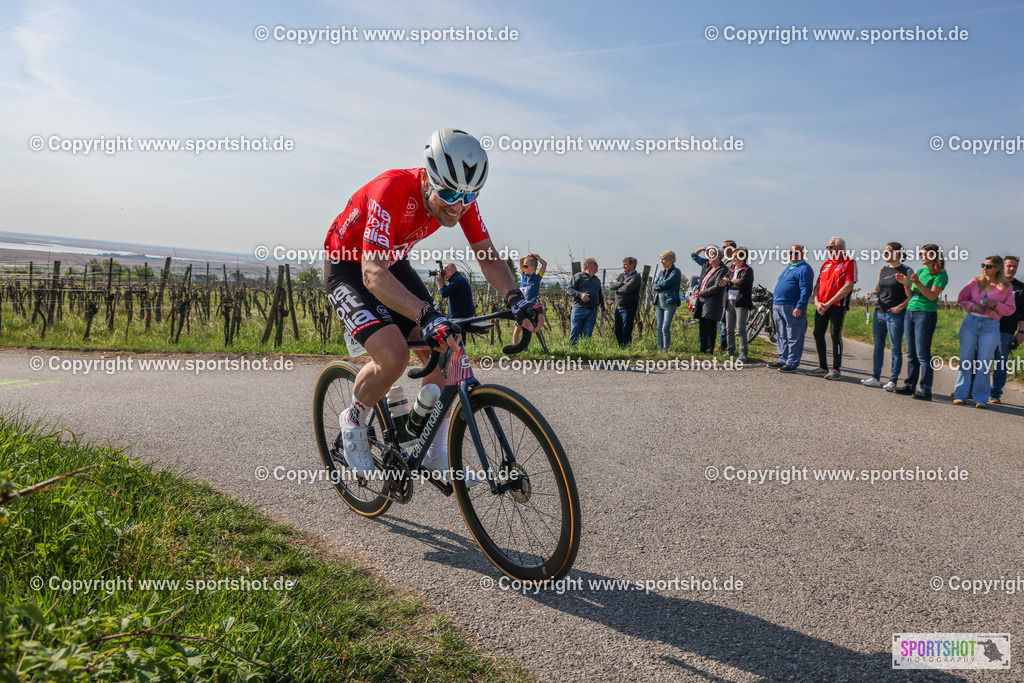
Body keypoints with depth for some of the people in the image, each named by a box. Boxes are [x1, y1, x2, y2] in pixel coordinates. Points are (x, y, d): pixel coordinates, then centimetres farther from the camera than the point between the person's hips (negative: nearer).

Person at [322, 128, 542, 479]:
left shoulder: (459, 196, -17)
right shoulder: (393, 191, -37)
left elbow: (487, 254, -10)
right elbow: (373, 275, -45)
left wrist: (516, 300, -28)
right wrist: (427, 316, -59)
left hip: (392, 263, 6)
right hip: (348, 268, -6)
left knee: (443, 352, -8)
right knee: (394, 357, -26)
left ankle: (435, 454, 9)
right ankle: (354, 422, 6)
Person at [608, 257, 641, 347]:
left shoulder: (636, 277, -7)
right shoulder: (621, 275, 16)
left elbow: (627, 289, -21)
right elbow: (611, 285, 2)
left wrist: (617, 287, -3)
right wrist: (621, 283, -13)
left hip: (629, 309, -7)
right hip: (618, 308, 7)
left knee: (626, 332, -6)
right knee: (618, 331, 9)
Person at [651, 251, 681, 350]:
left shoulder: (676, 272, -4)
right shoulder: (661, 272, 18)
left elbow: (666, 283, -15)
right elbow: (653, 286, 10)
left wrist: (657, 286, 0)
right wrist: (661, 287, -7)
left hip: (670, 303, -7)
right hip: (659, 302, 7)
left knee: (665, 328, -11)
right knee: (659, 328, 6)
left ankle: (666, 349, -6)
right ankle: (660, 348, 11)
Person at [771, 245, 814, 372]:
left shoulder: (804, 269, -7)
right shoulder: (789, 267, 22)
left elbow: (806, 290, -15)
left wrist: (799, 307, -22)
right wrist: (775, 301, 22)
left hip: (792, 308, -9)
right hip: (778, 307, 9)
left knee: (793, 338, -4)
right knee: (781, 336, 13)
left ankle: (792, 364, -1)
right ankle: (782, 360, 21)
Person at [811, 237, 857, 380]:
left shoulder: (849, 263, -3)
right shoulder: (826, 263, 18)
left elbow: (848, 286, -13)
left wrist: (828, 303, -15)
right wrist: (817, 302, -2)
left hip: (837, 305, -7)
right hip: (821, 306, 7)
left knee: (835, 335, -8)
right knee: (818, 334, 6)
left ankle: (836, 370, -2)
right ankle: (823, 367, 17)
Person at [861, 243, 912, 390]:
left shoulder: (906, 271, -4)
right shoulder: (883, 270, 14)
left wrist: (900, 307, -18)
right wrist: (872, 294, 1)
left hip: (895, 314, -6)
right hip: (879, 312, 6)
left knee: (895, 349, -1)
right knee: (878, 347, 9)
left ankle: (893, 381, 4)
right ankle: (875, 378, 16)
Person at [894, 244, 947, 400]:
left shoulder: (941, 274, -5)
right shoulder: (920, 271, 15)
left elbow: (932, 295, -16)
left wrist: (918, 283, -25)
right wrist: (906, 284, -2)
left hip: (926, 314, -7)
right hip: (910, 312, 7)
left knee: (923, 354, -7)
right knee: (911, 354, 10)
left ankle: (925, 391, -2)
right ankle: (910, 386, 17)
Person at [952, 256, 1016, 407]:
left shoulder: (1005, 287, 6)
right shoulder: (975, 281, 9)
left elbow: (1010, 309, 8)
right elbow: (961, 298, 13)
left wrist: (995, 304, -10)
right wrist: (971, 305, -6)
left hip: (991, 326, -1)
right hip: (970, 322, 1)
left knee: (984, 363, -2)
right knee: (965, 360, 1)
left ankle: (980, 398, 6)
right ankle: (960, 395, 5)